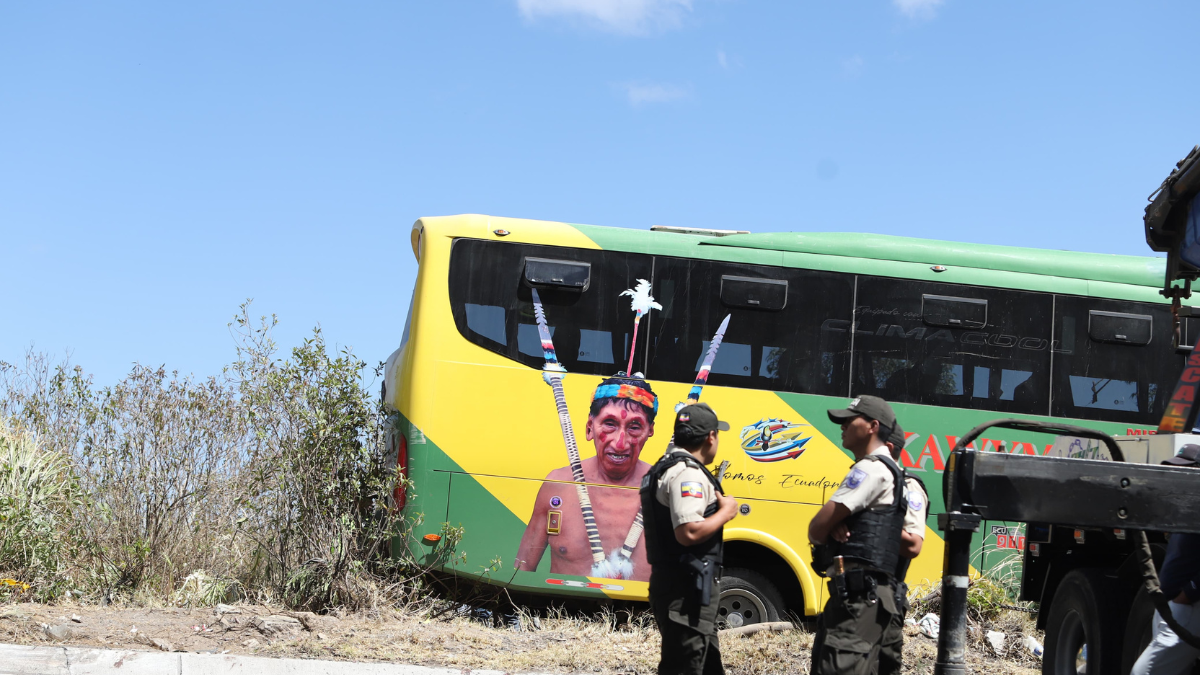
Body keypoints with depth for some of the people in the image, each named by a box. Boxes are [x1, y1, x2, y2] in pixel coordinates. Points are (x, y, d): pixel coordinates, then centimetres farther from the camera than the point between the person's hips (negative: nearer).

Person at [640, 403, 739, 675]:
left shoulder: (666, 468, 15)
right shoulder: (688, 473, -18)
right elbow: (688, 532, -29)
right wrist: (725, 512, -14)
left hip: (673, 584, 11)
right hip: (687, 590, -11)